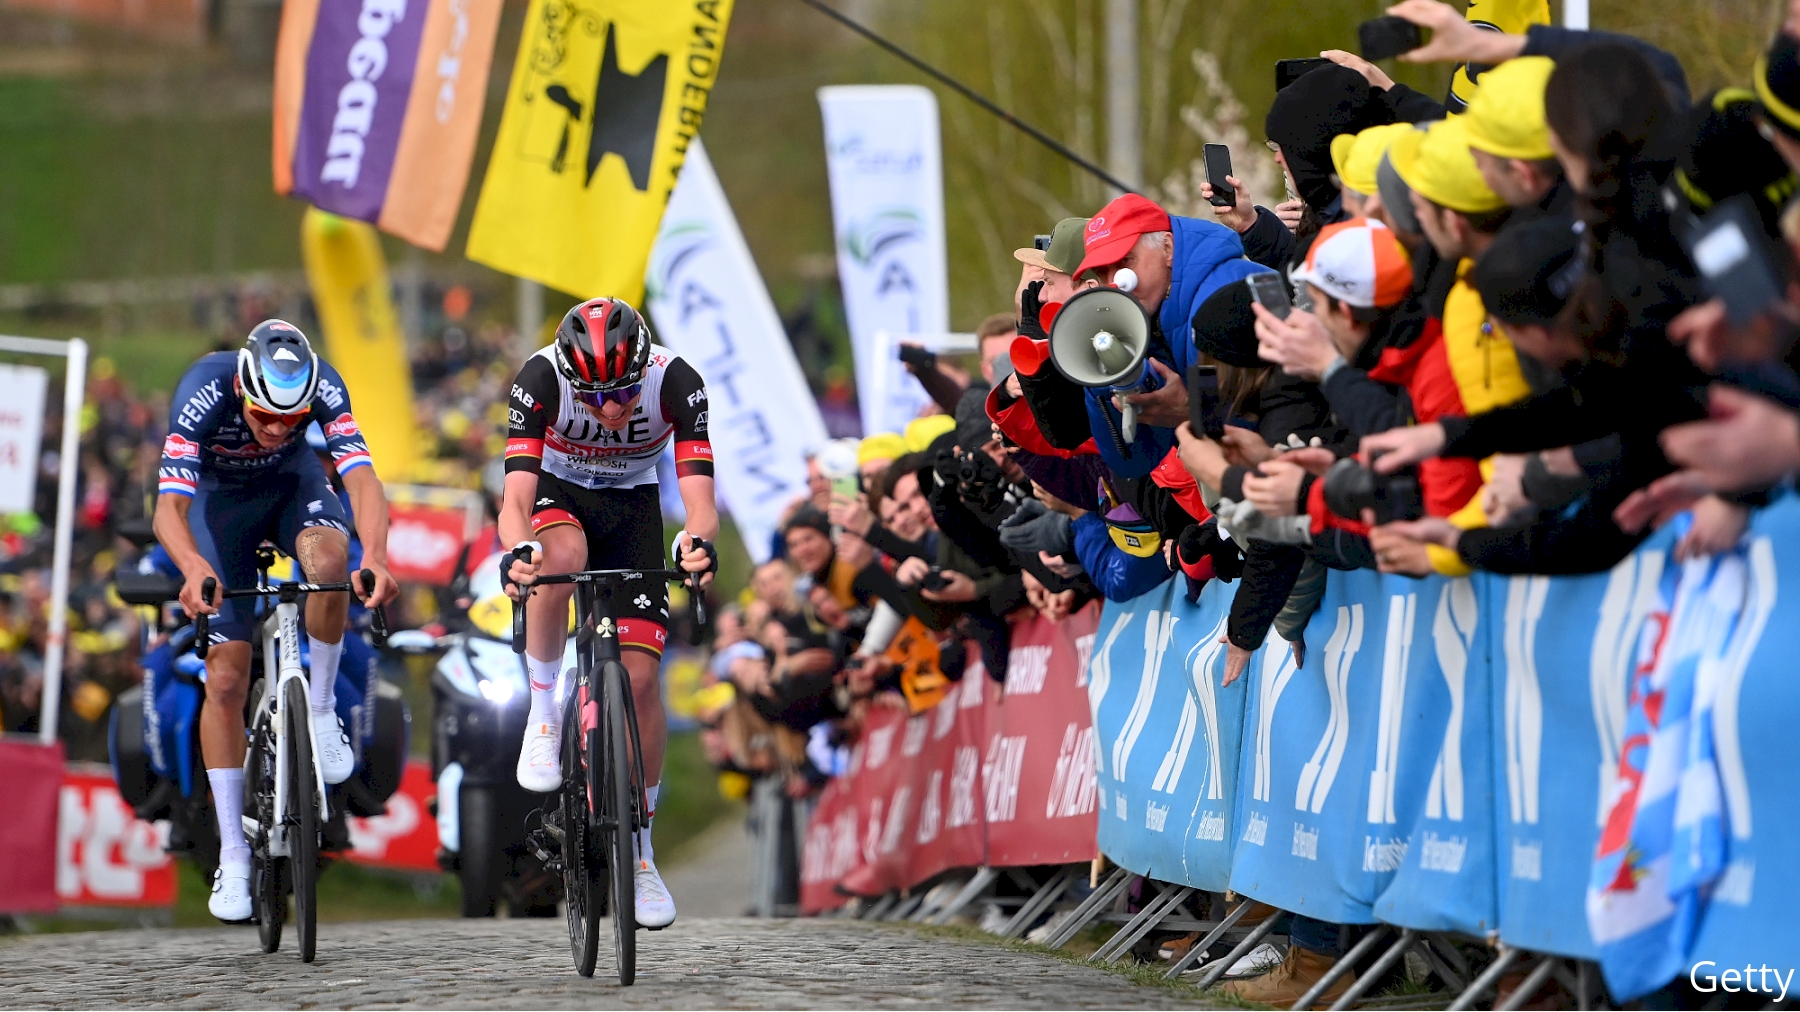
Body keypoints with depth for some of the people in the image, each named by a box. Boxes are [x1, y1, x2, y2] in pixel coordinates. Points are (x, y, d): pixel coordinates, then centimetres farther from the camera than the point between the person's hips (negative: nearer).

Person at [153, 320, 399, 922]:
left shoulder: (322, 387, -32)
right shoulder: (205, 393, -36)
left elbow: (361, 479, -40)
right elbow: (168, 508, -43)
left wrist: (375, 557, -59)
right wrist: (194, 567, -64)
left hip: (291, 482, 1)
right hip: (219, 495, -1)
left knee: (329, 559, -36)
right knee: (225, 676, -8)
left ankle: (322, 708, -13)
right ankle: (233, 859, 0)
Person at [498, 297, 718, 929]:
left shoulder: (676, 382, -29)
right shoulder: (541, 379, -31)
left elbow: (699, 496, -33)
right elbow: (516, 498, -36)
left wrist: (699, 541, -56)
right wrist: (516, 552, -58)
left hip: (632, 504, 1)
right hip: (557, 491, -1)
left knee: (640, 677, -11)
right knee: (562, 556, -39)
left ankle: (638, 850, 4)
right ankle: (543, 712, -17)